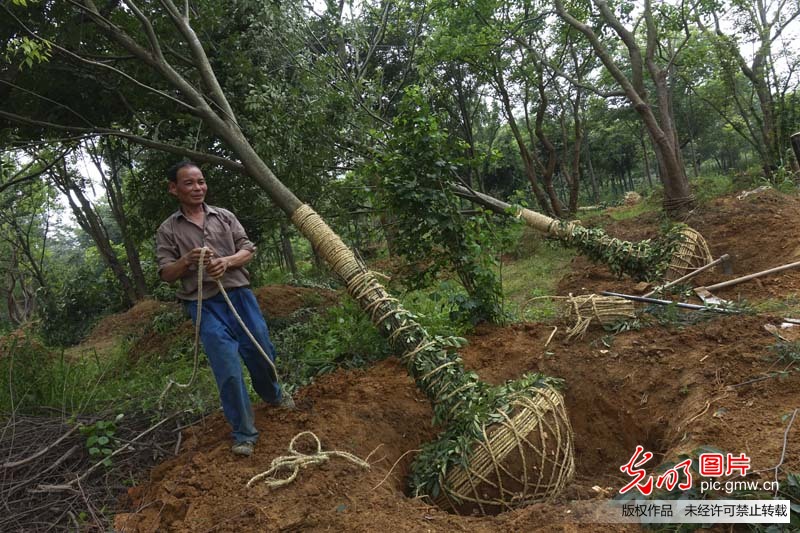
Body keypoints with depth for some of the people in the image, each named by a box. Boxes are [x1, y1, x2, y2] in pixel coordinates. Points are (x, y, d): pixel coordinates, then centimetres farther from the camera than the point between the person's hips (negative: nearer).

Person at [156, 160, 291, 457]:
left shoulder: (224, 217, 10)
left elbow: (247, 249, 5)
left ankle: (272, 395, 44)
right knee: (228, 369, -7)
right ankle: (244, 433, 7)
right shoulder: (168, 230, 4)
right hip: (206, 305, -2)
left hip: (239, 295, 3)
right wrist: (187, 261, -18)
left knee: (261, 353, 12)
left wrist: (226, 261, -15)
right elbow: (166, 274, 2)